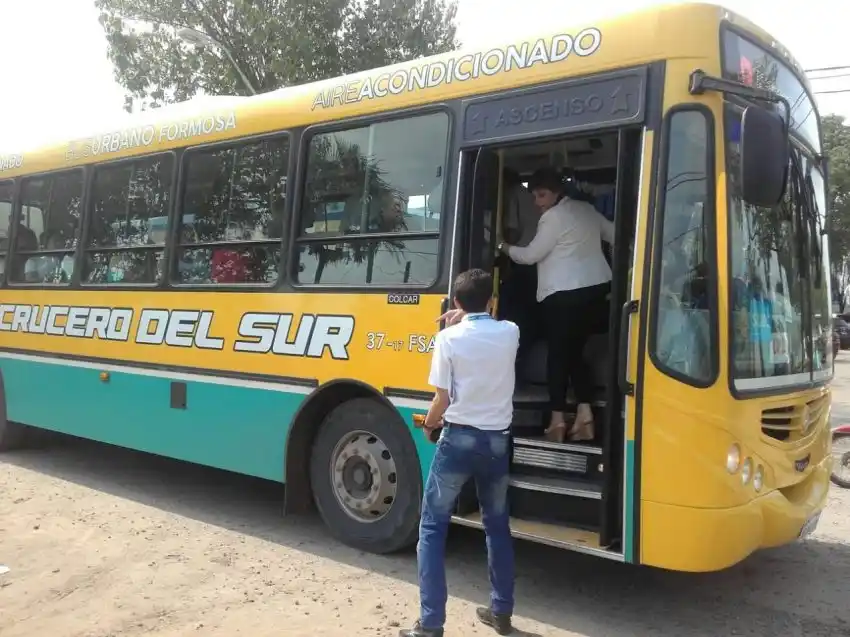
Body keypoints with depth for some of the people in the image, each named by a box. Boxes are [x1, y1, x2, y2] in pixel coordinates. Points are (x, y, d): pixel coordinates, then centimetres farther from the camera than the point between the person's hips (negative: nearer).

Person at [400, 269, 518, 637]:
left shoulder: (449, 338, -10)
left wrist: (429, 424, 10)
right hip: (497, 440, 4)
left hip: (459, 439, -4)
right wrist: (464, 322, 24)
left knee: (432, 527, 6)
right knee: (497, 526, 20)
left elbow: (443, 399, -8)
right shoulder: (509, 333, 0)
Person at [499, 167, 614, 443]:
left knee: (558, 352, 0)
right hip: (597, 288, 8)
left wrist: (504, 247, 8)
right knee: (575, 351, 12)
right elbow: (616, 235, 21)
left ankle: (558, 420, 1)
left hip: (564, 294, -8)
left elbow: (530, 255, -6)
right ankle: (584, 415, 4)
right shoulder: (586, 209, 17)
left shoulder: (553, 217, -7)